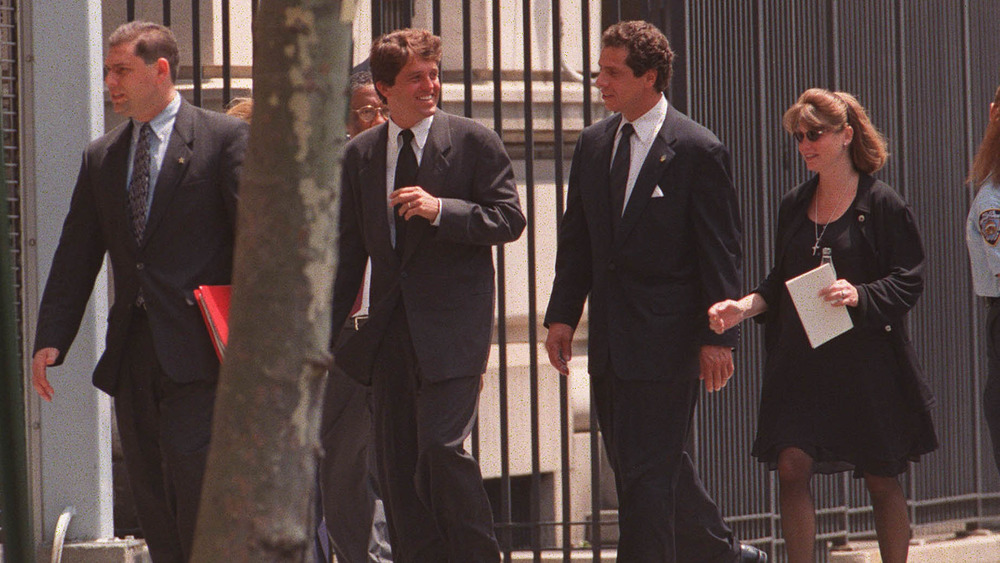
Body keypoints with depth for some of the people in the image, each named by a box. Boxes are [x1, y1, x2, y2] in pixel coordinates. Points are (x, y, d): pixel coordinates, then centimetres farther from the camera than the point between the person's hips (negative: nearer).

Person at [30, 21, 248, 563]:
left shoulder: (225, 138, -2)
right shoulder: (101, 157, 16)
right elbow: (76, 255, 14)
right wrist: (51, 339, 4)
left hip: (195, 354, -6)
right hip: (132, 353, 6)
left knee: (197, 498, -13)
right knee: (152, 506, 7)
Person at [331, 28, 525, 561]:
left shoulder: (474, 142, -1)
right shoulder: (360, 154, 11)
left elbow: (509, 219, -4)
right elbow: (348, 249, 15)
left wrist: (441, 210, -18)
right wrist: (327, 330, 10)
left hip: (451, 323, -5)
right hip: (389, 328, 5)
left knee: (442, 448, -14)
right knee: (397, 463, 4)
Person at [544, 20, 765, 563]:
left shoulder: (698, 151, -8)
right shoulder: (593, 144, 11)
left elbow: (721, 251, -8)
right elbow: (575, 238, 15)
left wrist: (718, 336, -11)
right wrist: (562, 315, 7)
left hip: (666, 336, -7)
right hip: (611, 341, 7)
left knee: (647, 472, -8)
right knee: (649, 466, 14)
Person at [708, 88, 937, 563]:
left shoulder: (882, 205, -4)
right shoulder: (794, 206, 12)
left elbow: (909, 282, -5)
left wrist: (859, 296, -22)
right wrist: (746, 305, -1)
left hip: (868, 358, -4)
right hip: (801, 359, 4)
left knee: (881, 481, 3)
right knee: (792, 468, -9)